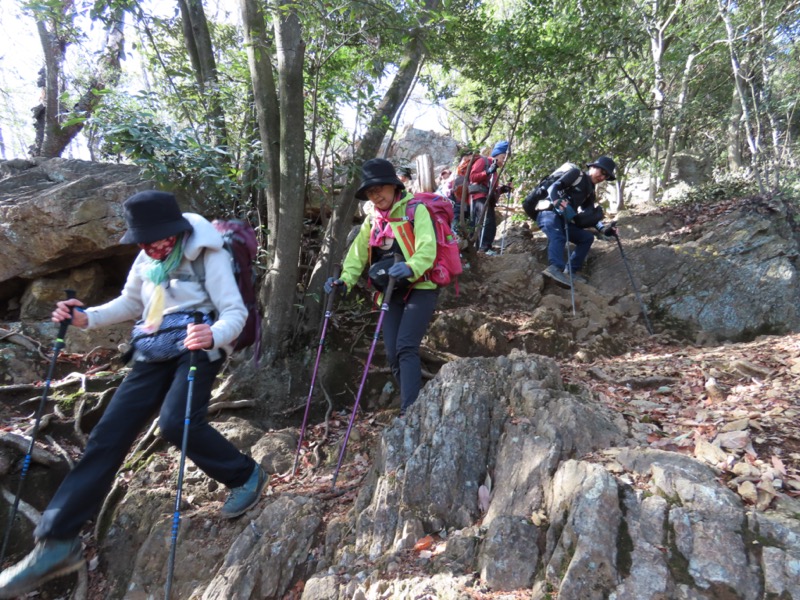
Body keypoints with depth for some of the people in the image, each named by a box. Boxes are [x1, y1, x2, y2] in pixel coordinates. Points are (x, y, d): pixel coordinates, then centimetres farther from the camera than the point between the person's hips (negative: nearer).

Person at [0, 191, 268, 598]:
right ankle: (57, 542, 8)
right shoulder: (147, 258, 8)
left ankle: (245, 476, 0)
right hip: (153, 354, 7)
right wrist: (87, 318, 3)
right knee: (108, 435, 0)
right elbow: (130, 304, 20)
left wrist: (214, 335, -38)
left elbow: (236, 311, -16)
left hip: (196, 348, -6)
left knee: (176, 424, -27)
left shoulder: (208, 256, -12)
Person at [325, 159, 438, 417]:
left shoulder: (415, 210, -4)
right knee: (392, 354, 1)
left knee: (405, 347, -20)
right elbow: (357, 254, 8)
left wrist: (411, 268, -40)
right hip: (391, 293, 6)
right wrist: (345, 280, -10)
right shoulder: (372, 221, 15)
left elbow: (427, 248, -20)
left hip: (419, 289, -6)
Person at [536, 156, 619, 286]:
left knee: (587, 237, 7)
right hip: (549, 213, -9)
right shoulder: (576, 173, 0)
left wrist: (604, 229, 3)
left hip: (563, 220, 9)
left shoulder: (590, 192, 22)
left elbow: (591, 217, 18)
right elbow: (553, 187, -12)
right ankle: (555, 268, -56)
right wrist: (559, 203, -29)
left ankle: (571, 270, -4)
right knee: (558, 236, -36)